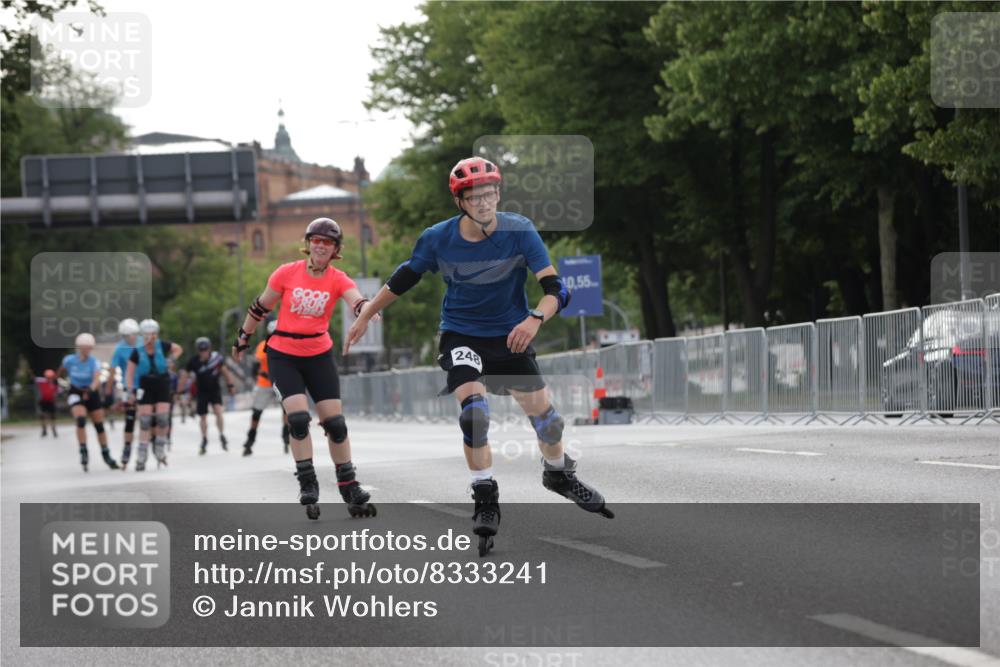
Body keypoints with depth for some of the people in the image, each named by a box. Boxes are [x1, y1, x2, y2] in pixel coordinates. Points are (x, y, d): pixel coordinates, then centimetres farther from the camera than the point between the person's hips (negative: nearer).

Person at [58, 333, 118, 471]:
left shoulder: (94, 362, -18)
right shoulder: (69, 360, -13)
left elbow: (97, 379, -35)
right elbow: (62, 369, 10)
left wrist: (90, 389, -54)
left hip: (91, 394, 1)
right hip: (76, 394, -1)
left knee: (99, 425, 6)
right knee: (81, 420, -26)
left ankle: (106, 455, 23)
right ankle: (83, 452, -18)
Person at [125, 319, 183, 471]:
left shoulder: (162, 346, -5)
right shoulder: (137, 352, -8)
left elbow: (178, 349, 15)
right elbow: (129, 374, -8)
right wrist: (131, 391, -19)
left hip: (163, 387, 1)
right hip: (145, 389, -1)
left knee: (163, 419, -10)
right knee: (145, 423, -5)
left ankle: (160, 451, 12)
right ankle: (141, 458, -1)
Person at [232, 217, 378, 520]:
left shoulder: (338, 280, -7)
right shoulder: (287, 273, -8)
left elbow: (357, 301, -28)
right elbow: (261, 307, 4)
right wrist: (242, 339, 12)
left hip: (319, 356, 2)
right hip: (283, 356, -2)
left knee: (335, 421, 0)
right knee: (298, 418, -17)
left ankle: (349, 487, 14)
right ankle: (308, 485, -5)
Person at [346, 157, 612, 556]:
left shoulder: (519, 231, -18)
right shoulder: (438, 239, -15)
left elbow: (555, 289, -23)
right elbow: (403, 280, 3)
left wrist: (535, 318, -43)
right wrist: (364, 317, 10)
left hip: (510, 335, 1)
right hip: (461, 337, -1)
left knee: (543, 413, 2)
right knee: (474, 406, -24)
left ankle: (559, 474, 34)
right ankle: (485, 500, -13)